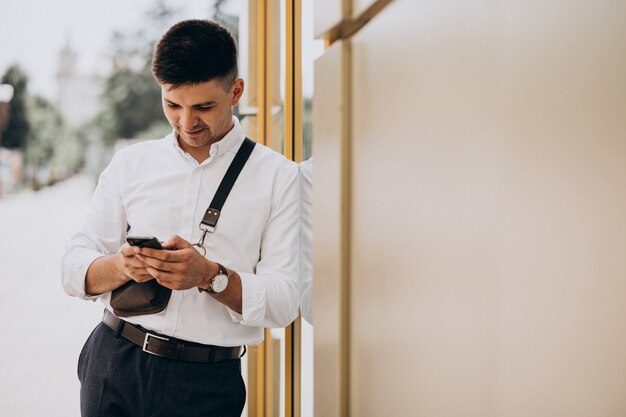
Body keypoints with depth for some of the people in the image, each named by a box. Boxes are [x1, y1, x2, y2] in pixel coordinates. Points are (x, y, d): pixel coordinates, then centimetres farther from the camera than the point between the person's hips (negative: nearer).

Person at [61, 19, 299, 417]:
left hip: (208, 383, -2)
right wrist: (121, 266, -17)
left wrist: (210, 276, -24)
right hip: (115, 365, 2)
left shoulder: (278, 176, 0)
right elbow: (74, 269, 4)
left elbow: (284, 301, -7)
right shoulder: (131, 163, 8)